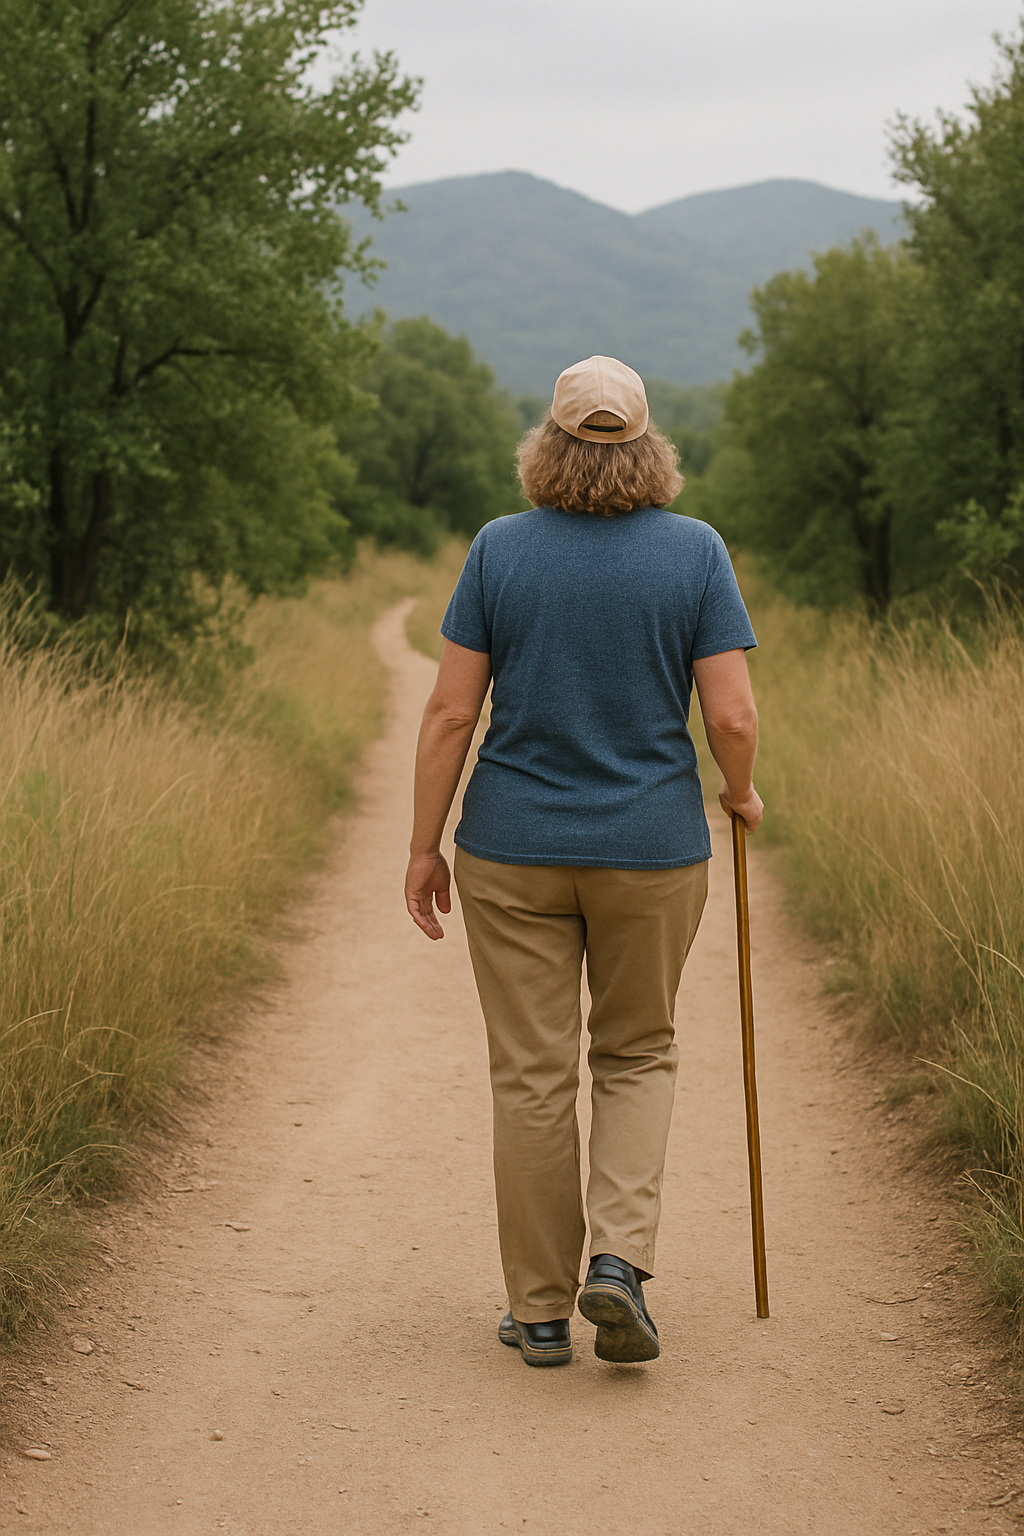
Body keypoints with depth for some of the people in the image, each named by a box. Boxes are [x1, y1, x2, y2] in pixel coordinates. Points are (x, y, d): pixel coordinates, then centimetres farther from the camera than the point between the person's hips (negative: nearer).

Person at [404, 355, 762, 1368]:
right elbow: (732, 718, -9)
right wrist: (740, 794, 11)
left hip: (514, 849, 0)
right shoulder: (694, 551, -5)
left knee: (531, 1076, 8)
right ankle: (620, 1259, 0)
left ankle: (540, 1310, 15)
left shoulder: (500, 549, -5)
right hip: (652, 849, 0)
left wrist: (424, 847, 3)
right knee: (638, 1055, 18)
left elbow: (450, 712, -6)